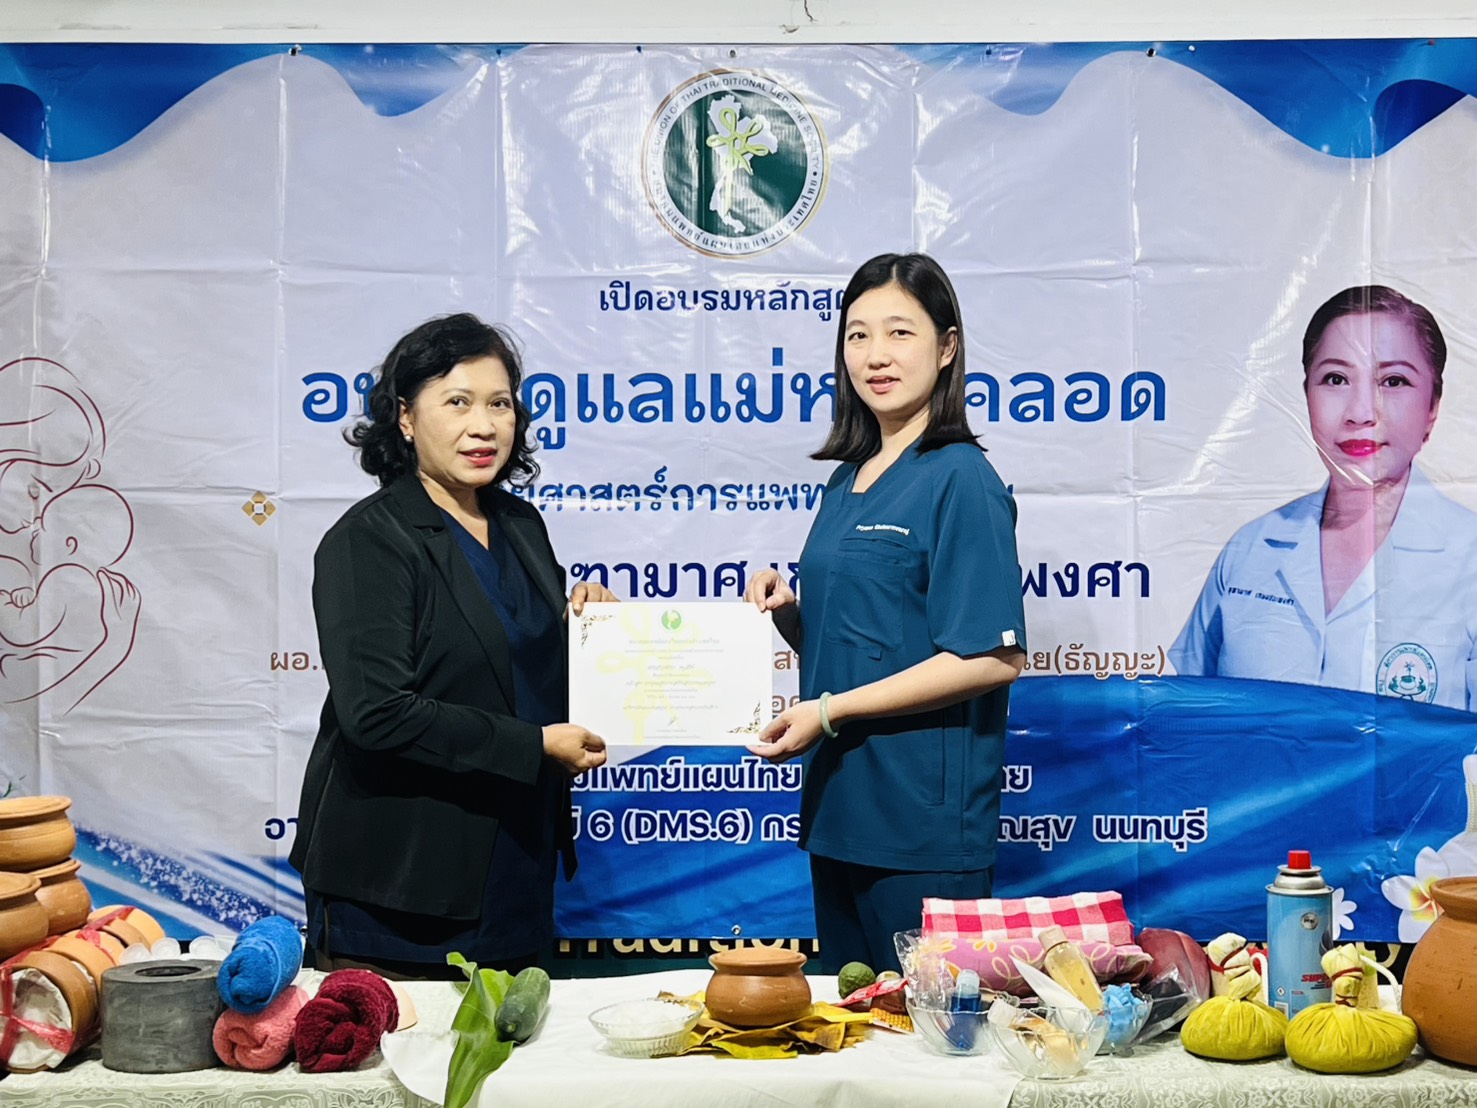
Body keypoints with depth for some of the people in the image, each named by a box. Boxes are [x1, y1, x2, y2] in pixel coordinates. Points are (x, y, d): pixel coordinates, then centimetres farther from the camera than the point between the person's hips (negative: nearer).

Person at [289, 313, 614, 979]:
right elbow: (377, 713, -22)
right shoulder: (368, 541, -12)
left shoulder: (521, 526, 11)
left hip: (514, 868, 7)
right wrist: (534, 745, -19)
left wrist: (583, 617, 1)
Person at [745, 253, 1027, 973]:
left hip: (924, 823, -8)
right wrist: (787, 612, -2)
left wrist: (829, 711, -18)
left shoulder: (960, 479, -12)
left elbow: (993, 659, -19)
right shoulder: (847, 482, 13)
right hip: (839, 808, 8)